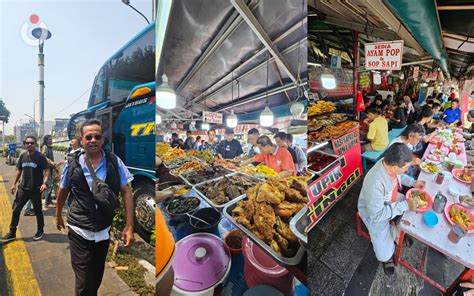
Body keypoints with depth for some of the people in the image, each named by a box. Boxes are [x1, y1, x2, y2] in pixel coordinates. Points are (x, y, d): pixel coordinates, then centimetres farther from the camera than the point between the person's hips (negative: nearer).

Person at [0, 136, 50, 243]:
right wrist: (14, 184, 11)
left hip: (35, 189, -5)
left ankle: (40, 231, 25)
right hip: (22, 188, 5)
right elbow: (19, 170, 15)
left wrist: (45, 183, -26)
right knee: (16, 210, 7)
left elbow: (47, 171, -12)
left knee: (37, 211, 8)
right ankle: (12, 233, 21)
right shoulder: (22, 156, 4)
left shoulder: (40, 157, -11)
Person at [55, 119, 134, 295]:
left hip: (104, 231, 2)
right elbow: (62, 191, 7)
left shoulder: (114, 162, -10)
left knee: (97, 277, 21)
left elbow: (126, 192, -7)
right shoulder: (72, 163, -10)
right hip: (79, 232, -1)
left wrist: (129, 226, -11)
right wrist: (58, 215, 20)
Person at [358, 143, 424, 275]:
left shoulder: (389, 162, -20)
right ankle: (386, 257, 22)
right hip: (374, 212, -7)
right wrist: (404, 205, -33)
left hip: (390, 200, 7)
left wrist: (413, 182, -5)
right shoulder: (375, 183, -44)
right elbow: (376, 214, -35)